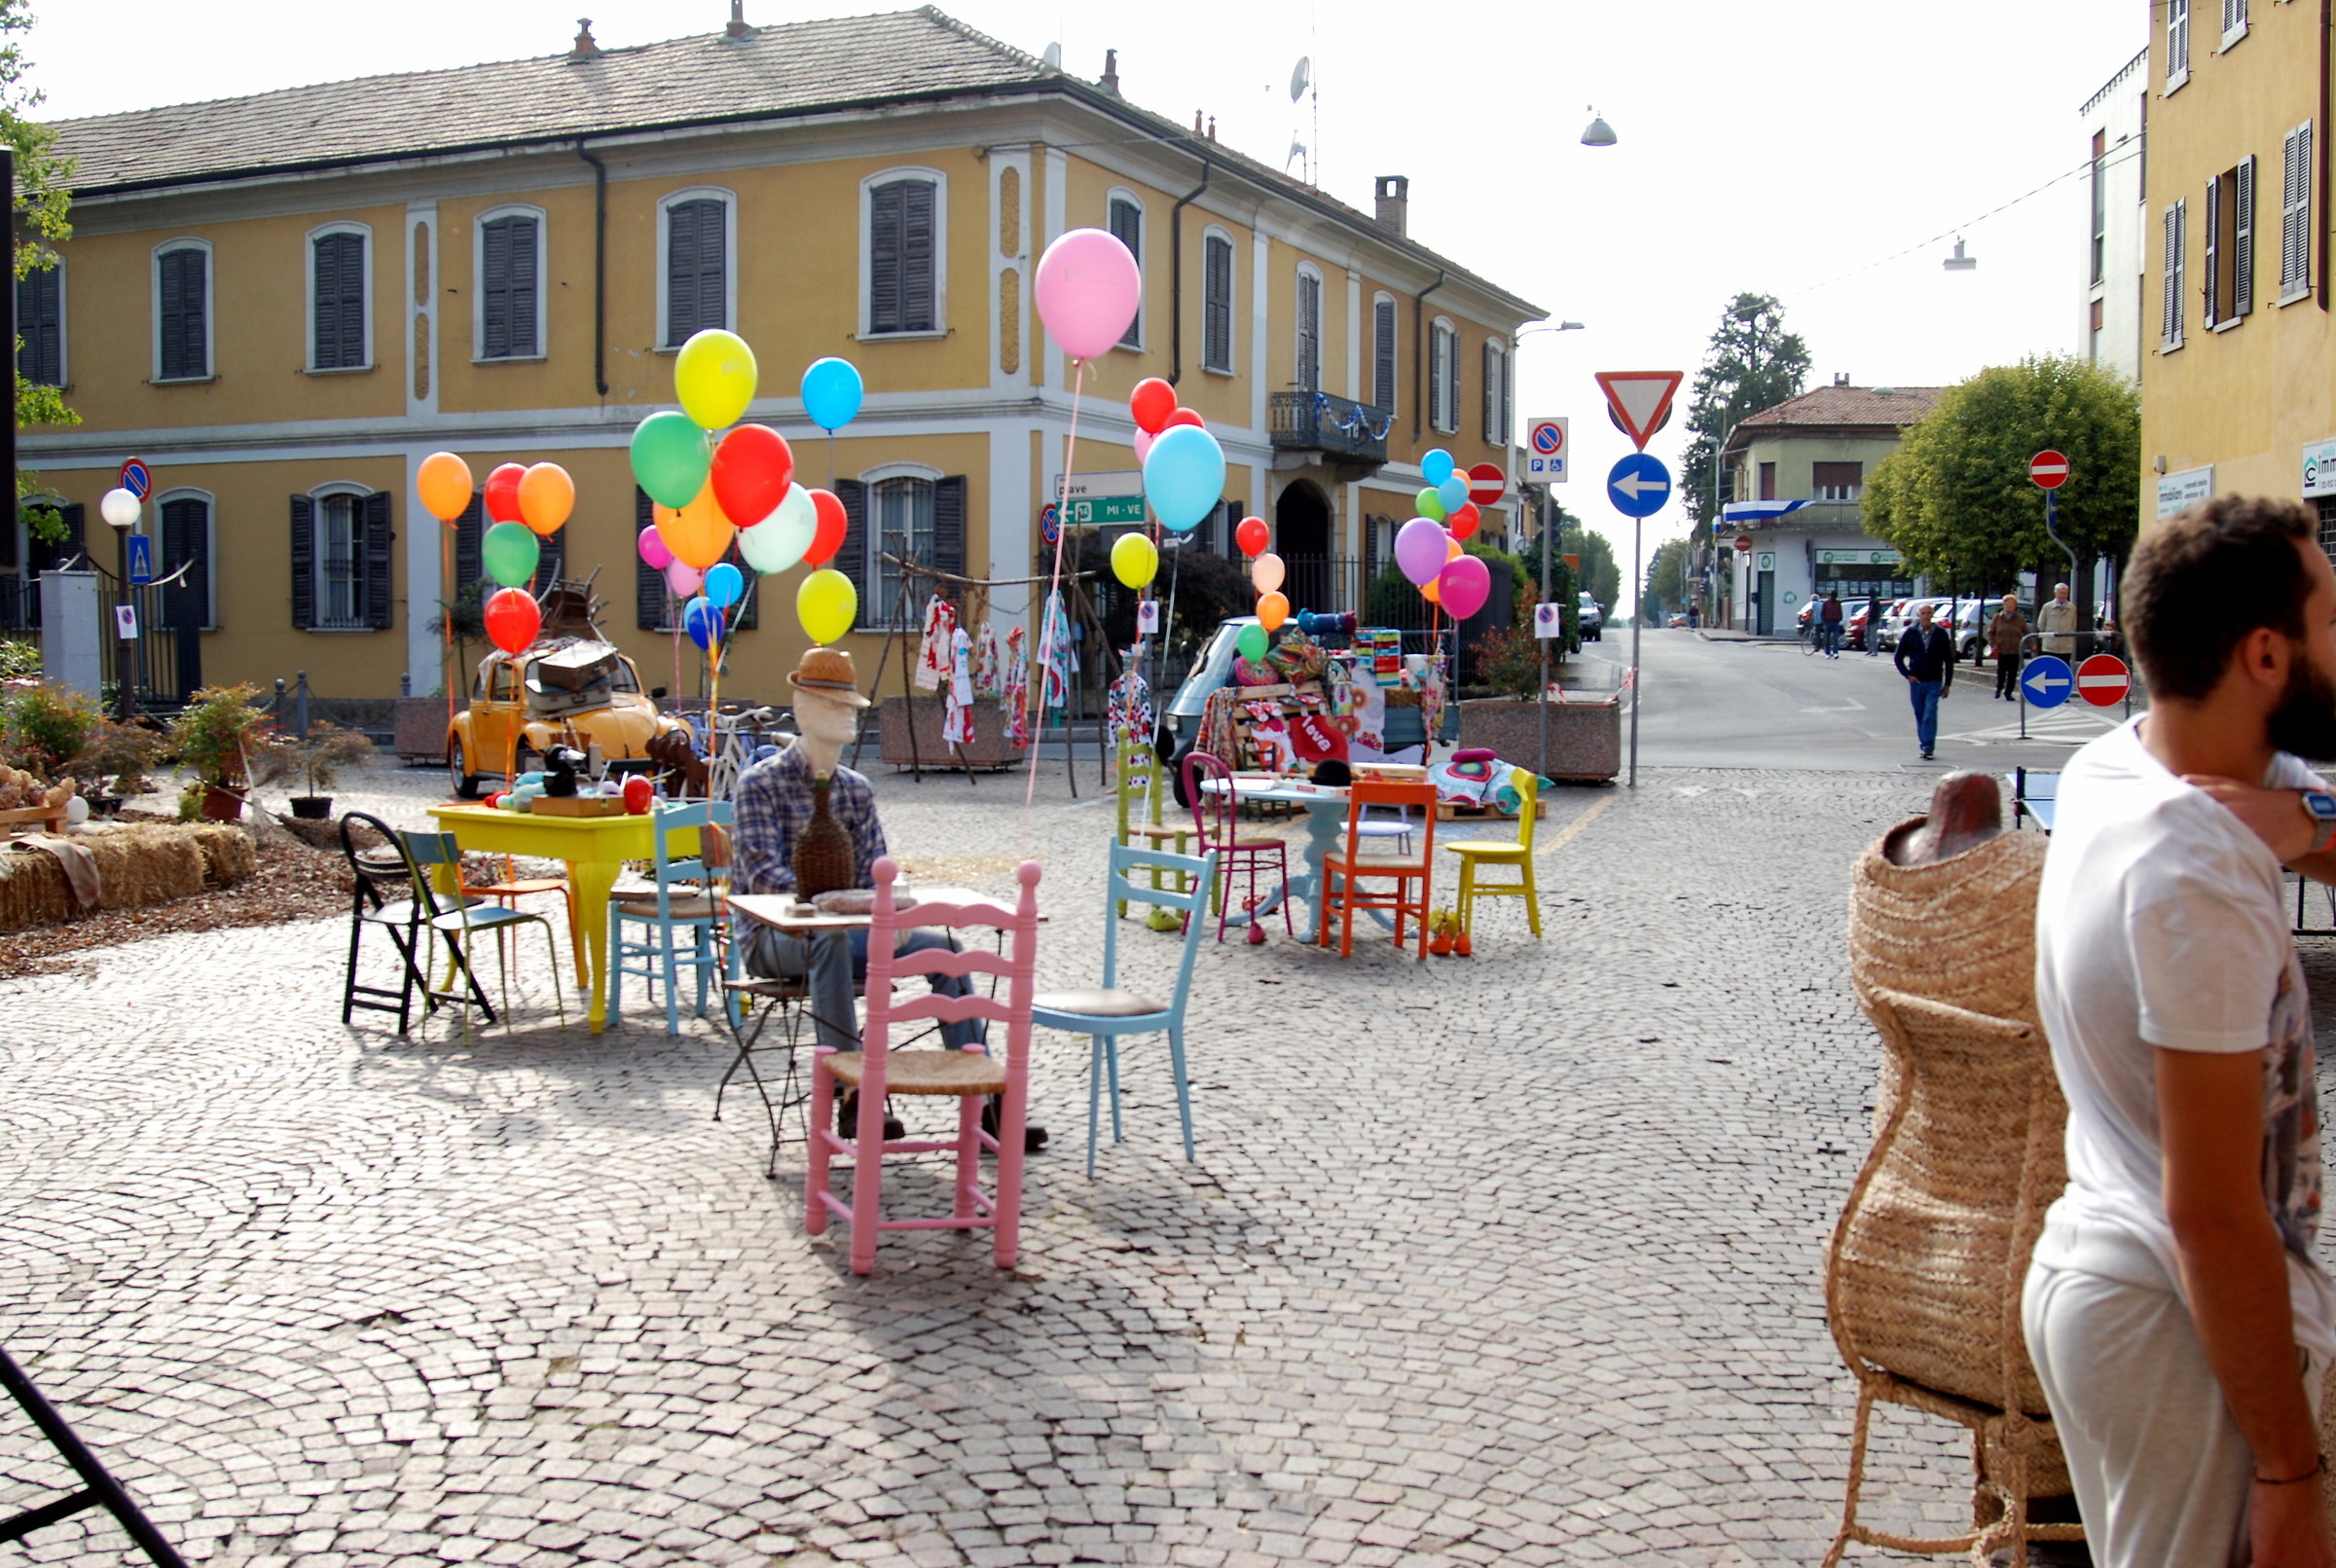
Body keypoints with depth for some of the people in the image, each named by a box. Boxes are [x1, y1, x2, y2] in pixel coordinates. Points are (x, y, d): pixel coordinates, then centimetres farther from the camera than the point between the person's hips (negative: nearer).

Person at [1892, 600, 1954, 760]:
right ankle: (1925, 745, 20)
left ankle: (1928, 748, -12)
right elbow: (1898, 657, 7)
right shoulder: (1910, 633, 1)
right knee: (1920, 715, 9)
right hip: (1916, 681, 2)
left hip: (1934, 682, -2)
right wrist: (1907, 675, -4)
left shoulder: (1941, 633, 0)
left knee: (1930, 715, -11)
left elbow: (1949, 660, 5)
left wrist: (1947, 684, 3)